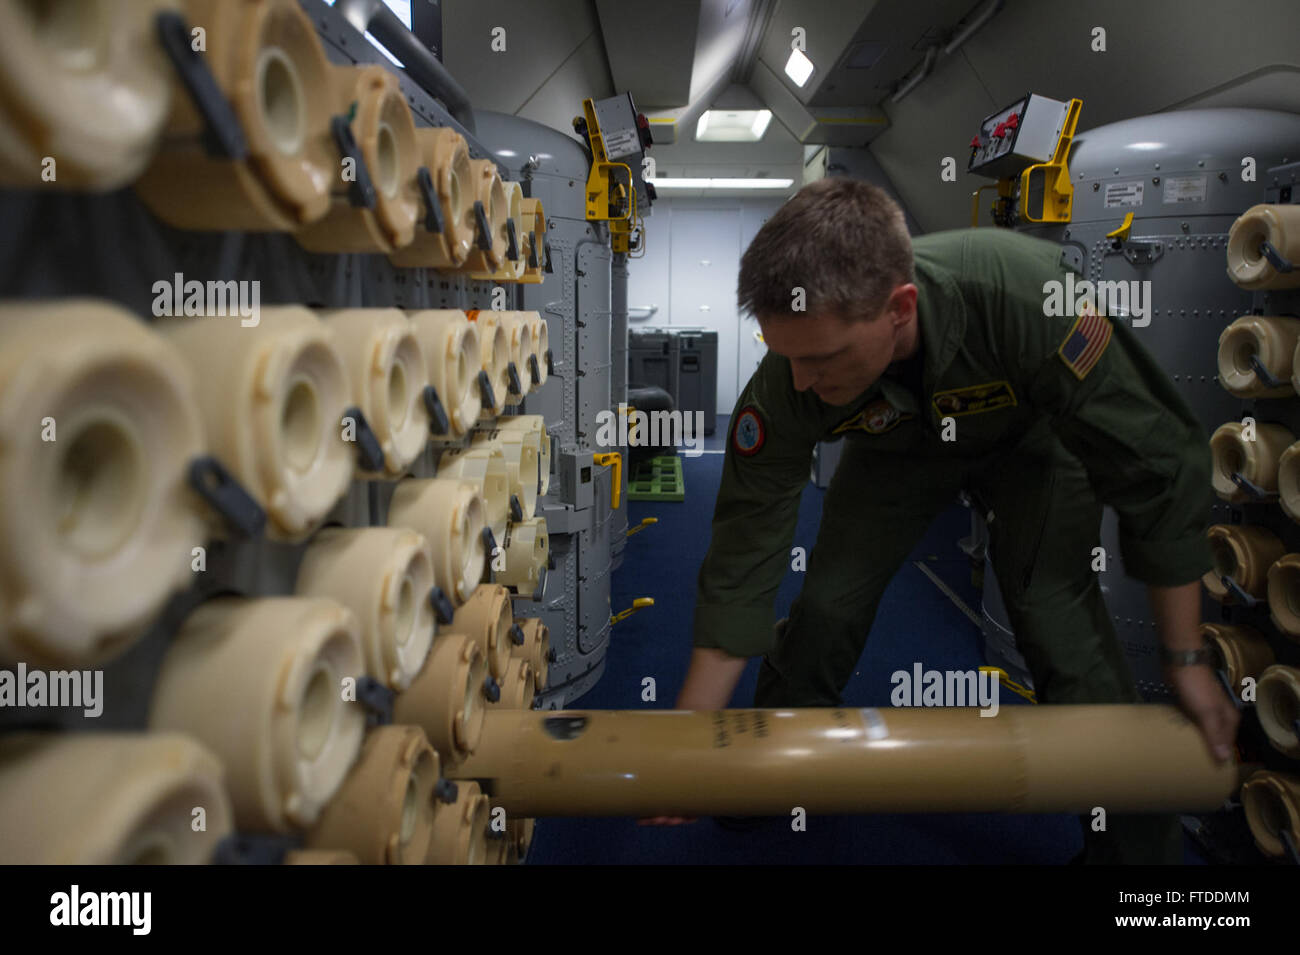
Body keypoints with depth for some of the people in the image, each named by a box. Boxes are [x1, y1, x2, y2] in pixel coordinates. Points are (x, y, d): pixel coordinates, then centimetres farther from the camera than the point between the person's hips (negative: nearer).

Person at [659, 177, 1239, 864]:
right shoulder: (786, 382, -35)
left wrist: (1186, 661, -22)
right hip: (898, 443, 2)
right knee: (824, 606, -8)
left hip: (1030, 430, -1)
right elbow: (742, 563, -27)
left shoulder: (1028, 296, -44)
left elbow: (1159, 470, -30)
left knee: (1059, 619, -18)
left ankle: (1134, 843, 6)